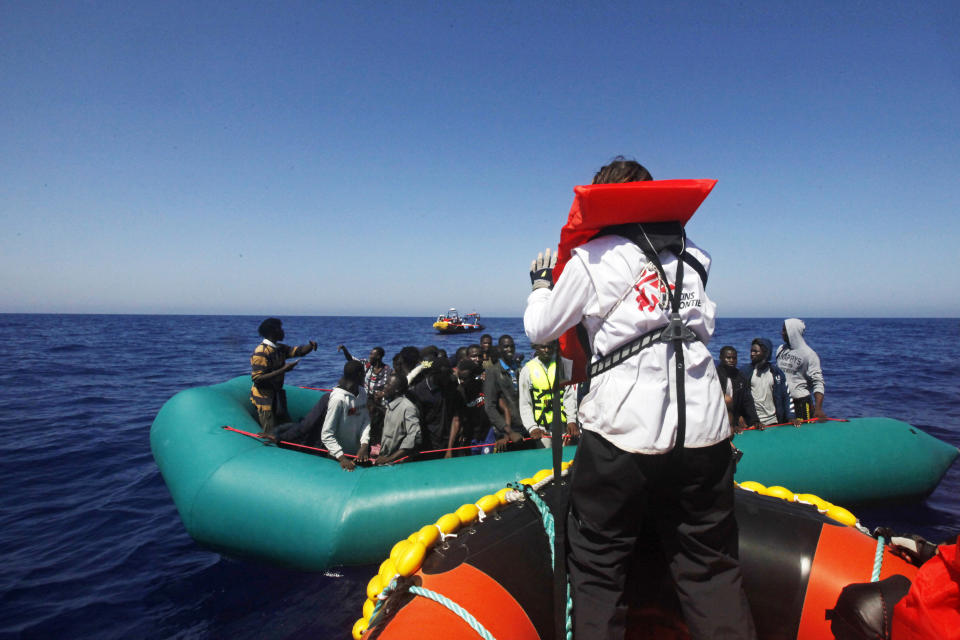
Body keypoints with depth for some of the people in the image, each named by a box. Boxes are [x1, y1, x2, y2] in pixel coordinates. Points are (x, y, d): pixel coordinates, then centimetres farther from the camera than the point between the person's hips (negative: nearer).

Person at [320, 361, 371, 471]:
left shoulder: (363, 393, -3)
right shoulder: (338, 399, -24)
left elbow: (366, 420, -3)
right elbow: (326, 435, -24)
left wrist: (364, 445, -18)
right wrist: (341, 458, -31)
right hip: (339, 456, -6)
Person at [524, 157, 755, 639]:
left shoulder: (591, 258, -4)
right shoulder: (691, 255, 11)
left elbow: (540, 330, 5)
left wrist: (541, 282, 23)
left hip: (623, 437, -4)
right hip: (704, 434, 5)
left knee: (597, 570, 12)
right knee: (711, 568, 19)